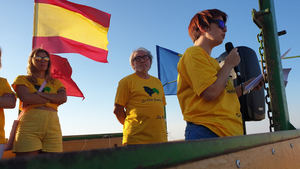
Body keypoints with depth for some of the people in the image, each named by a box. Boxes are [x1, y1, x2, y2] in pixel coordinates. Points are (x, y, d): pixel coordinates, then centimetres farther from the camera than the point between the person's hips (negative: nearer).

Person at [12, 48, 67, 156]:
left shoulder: (55, 82, 22)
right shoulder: (22, 79, 14)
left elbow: (63, 98, 2)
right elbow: (26, 98, -6)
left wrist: (40, 94, -4)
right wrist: (53, 98, 0)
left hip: (53, 127, 3)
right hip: (29, 126, -2)